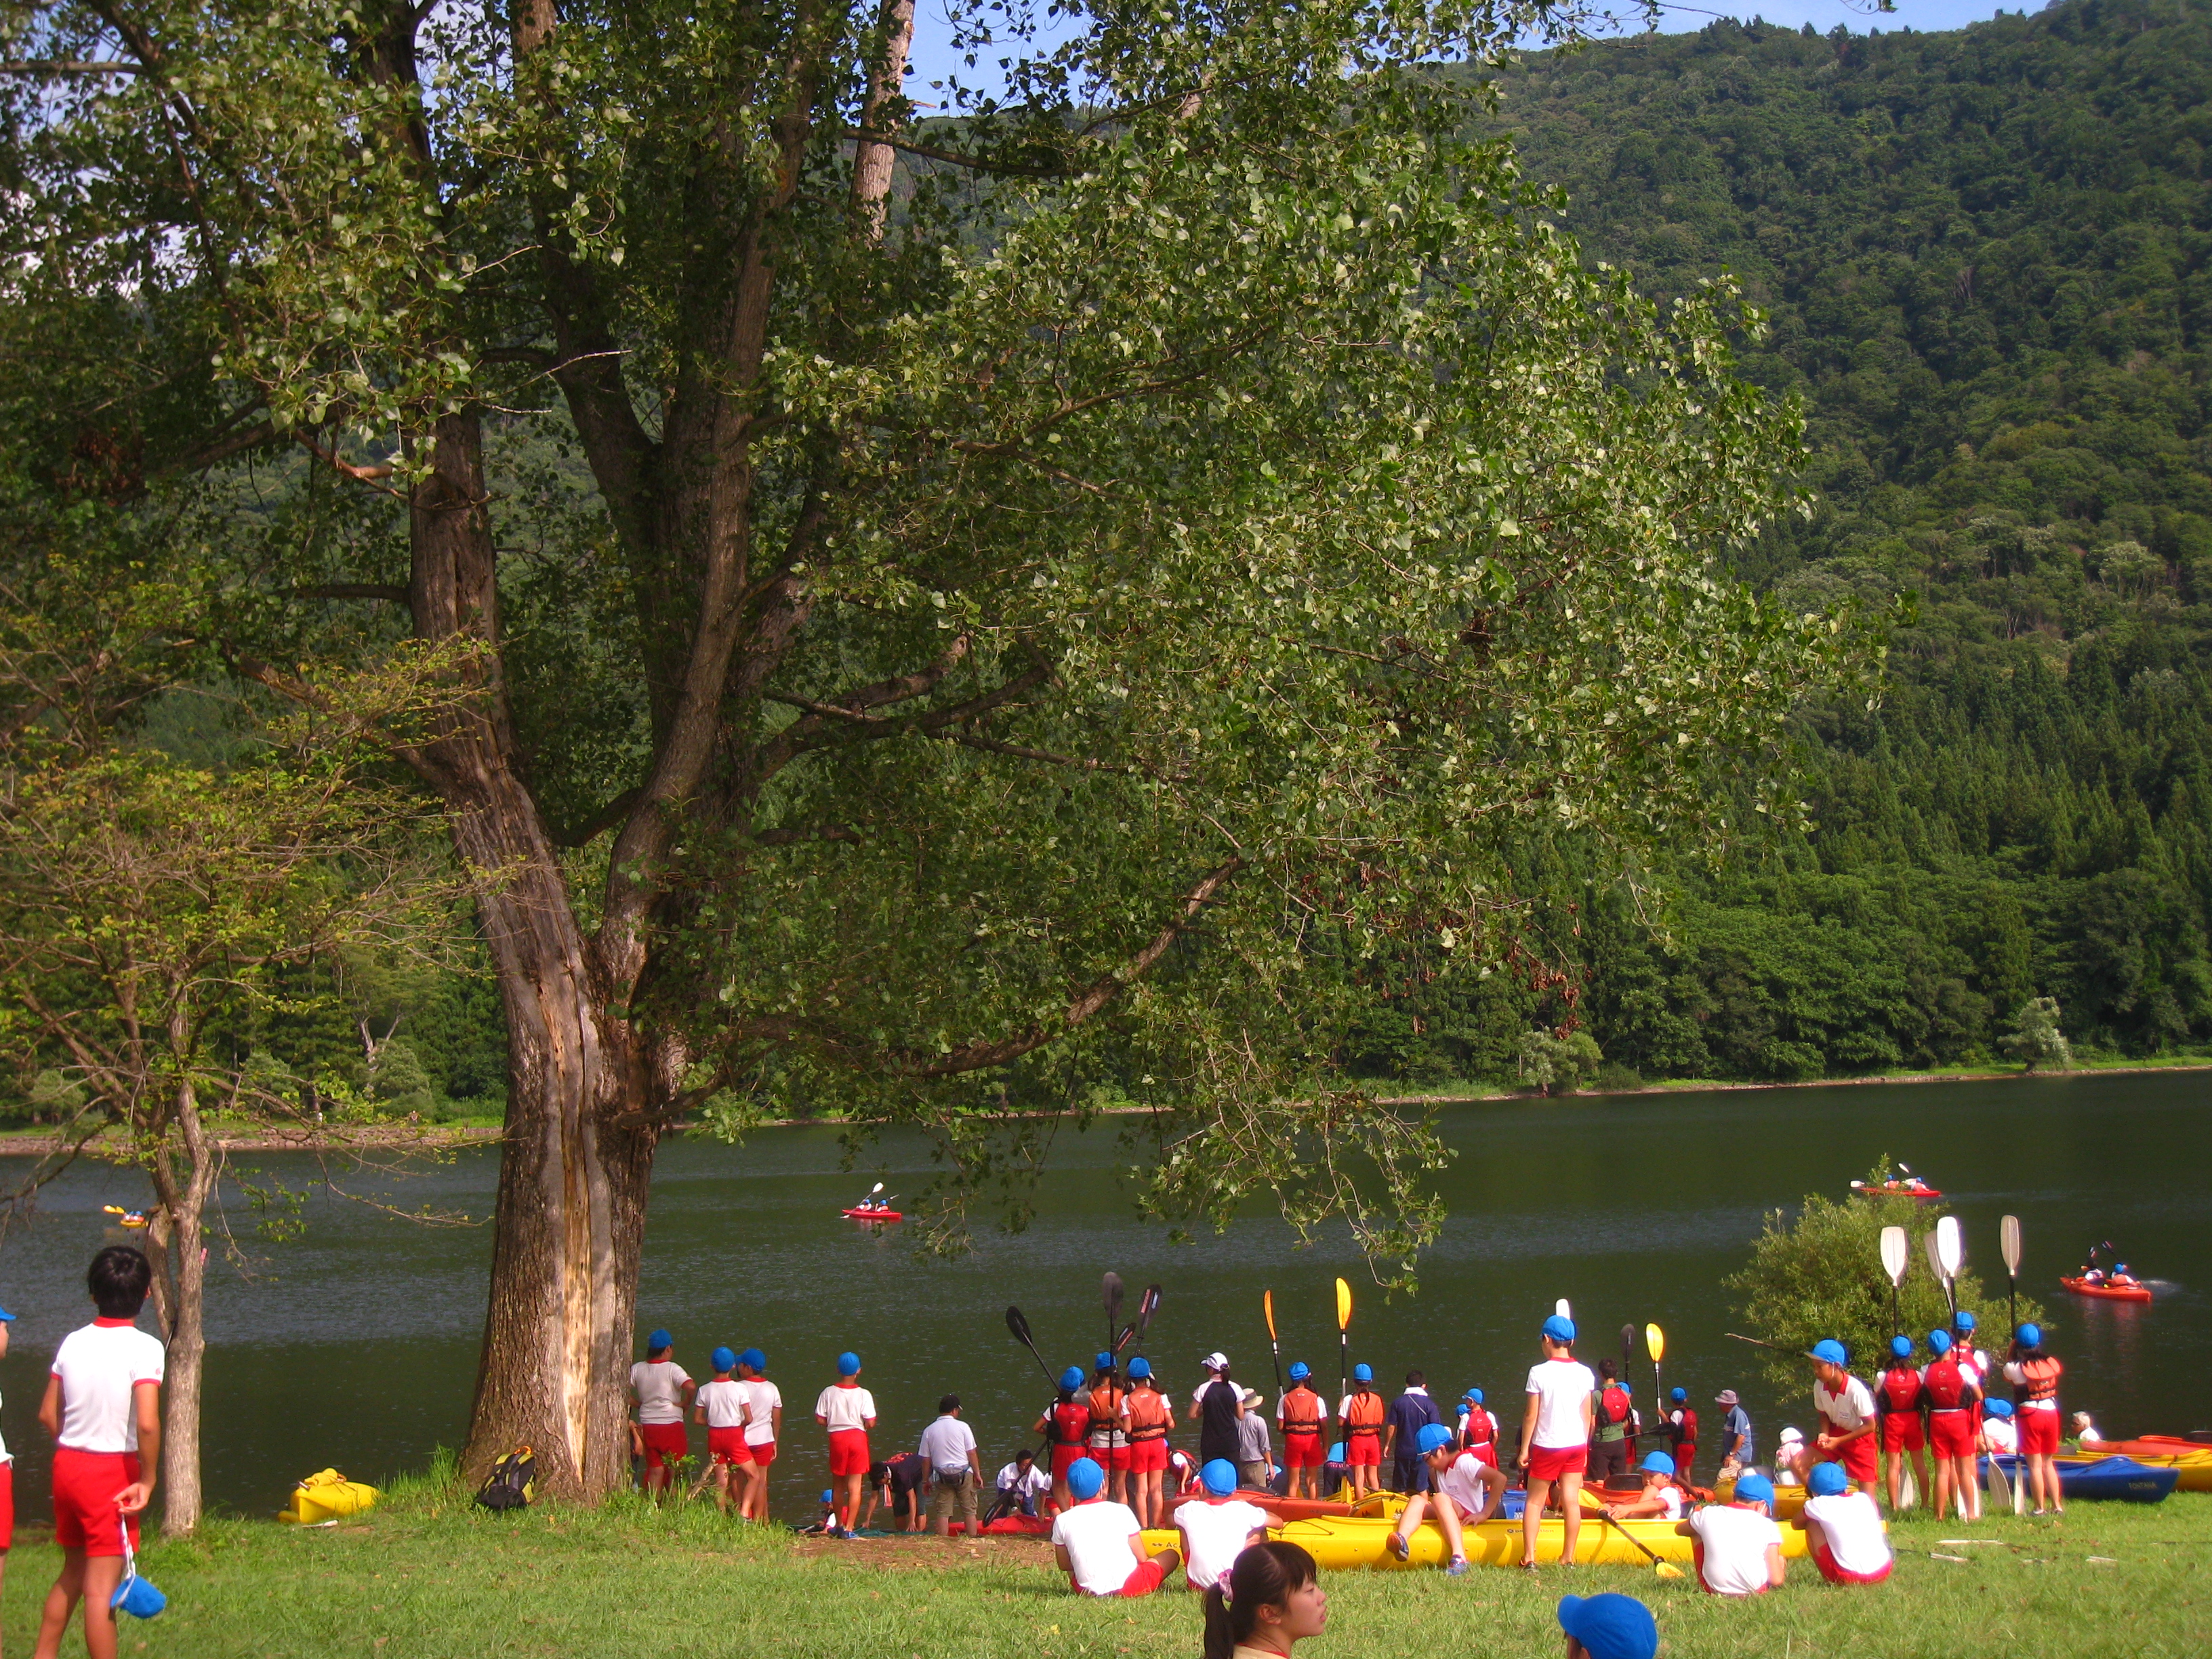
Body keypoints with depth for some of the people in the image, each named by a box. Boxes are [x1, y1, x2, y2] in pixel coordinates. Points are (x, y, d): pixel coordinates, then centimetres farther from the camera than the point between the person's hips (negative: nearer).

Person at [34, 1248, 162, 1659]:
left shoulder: (73, 1342, 4)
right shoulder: (143, 1348, -14)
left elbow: (47, 1415, 9)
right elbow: (147, 1423, -23)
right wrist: (148, 1480, -12)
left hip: (67, 1465, 6)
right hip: (112, 1472, -6)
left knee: (72, 1574, 22)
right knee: (102, 1588, -1)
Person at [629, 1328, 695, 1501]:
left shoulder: (637, 1369, 3)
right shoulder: (672, 1369, -12)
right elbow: (691, 1387, -26)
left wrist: (637, 1404, 8)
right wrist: (685, 1403, -9)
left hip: (648, 1426, 4)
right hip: (672, 1425, -4)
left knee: (655, 1470, 11)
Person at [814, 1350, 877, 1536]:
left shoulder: (828, 1393, -3)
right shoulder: (864, 1395, -9)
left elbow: (820, 1419, -4)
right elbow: (870, 1422, -12)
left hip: (836, 1438, 2)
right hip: (857, 1437, -2)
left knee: (838, 1485, 17)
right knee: (855, 1486, -1)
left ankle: (839, 1525, 27)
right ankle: (849, 1528, -8)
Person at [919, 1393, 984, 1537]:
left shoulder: (929, 1431, 1)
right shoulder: (962, 1427, -5)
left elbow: (925, 1459, 5)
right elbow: (971, 1453, -3)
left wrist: (927, 1480, 14)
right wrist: (977, 1474, 6)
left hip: (941, 1475, 1)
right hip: (964, 1473, -1)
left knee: (942, 1512, 4)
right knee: (969, 1511, 7)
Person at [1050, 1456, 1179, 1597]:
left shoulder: (1062, 1521, 0)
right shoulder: (1121, 1511, -3)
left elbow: (1064, 1566, 11)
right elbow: (1142, 1559, 3)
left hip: (1088, 1591, 1)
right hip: (1128, 1587, -1)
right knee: (1171, 1555, 21)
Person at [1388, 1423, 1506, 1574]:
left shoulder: (1464, 1462, -10)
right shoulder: (1435, 1470, 17)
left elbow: (1500, 1478, -21)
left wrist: (1485, 1514, -22)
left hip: (1468, 1518, -7)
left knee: (1440, 1499, -32)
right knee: (1417, 1499, -13)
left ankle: (1459, 1557, -50)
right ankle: (1401, 1541, -44)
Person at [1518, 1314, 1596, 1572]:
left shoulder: (1539, 1372, -11)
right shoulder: (1585, 1374, 0)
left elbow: (1531, 1415, -8)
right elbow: (1587, 1416, 6)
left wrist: (1524, 1449, 1)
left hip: (1547, 1445, -3)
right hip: (1576, 1445, 3)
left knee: (1535, 1501, 6)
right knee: (1572, 1501, 4)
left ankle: (1529, 1557, -1)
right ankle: (1568, 1558, 7)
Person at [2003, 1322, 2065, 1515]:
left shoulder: (2016, 1367, -10)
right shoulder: (2051, 1363, 3)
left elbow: (2006, 1371, 10)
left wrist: (2011, 1346, 6)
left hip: (2029, 1415, -5)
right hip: (2051, 1414, 5)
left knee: (2035, 1465, 1)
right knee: (2048, 1463, 16)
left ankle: (2040, 1508, 2)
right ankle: (2057, 1505, 14)